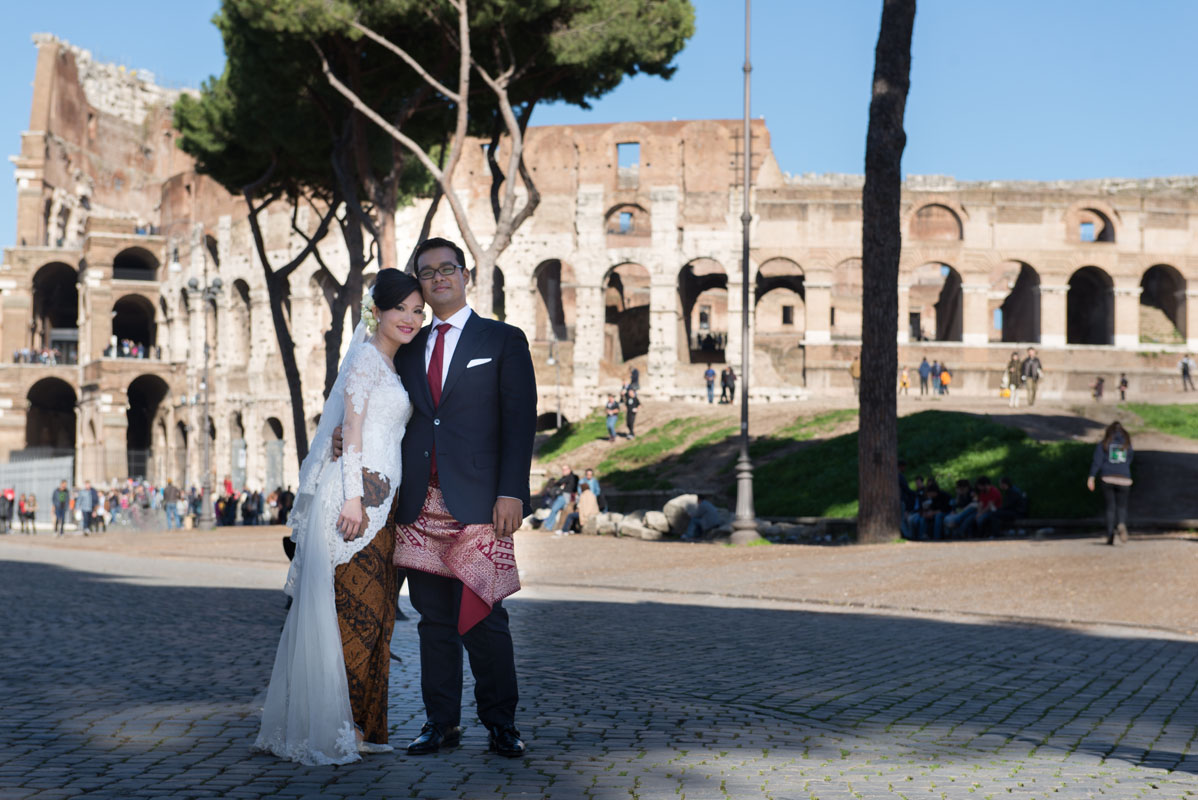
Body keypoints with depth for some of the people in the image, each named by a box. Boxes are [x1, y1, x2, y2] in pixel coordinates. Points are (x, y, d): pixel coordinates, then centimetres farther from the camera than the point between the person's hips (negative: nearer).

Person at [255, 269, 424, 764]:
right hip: (356, 494, -9)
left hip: (379, 500, 9)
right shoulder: (367, 357, -4)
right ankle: (336, 728, -6)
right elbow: (351, 427, -11)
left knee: (375, 612, 6)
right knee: (355, 608, -9)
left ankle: (361, 724, 10)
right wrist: (353, 496, -18)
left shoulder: (392, 367, 23)